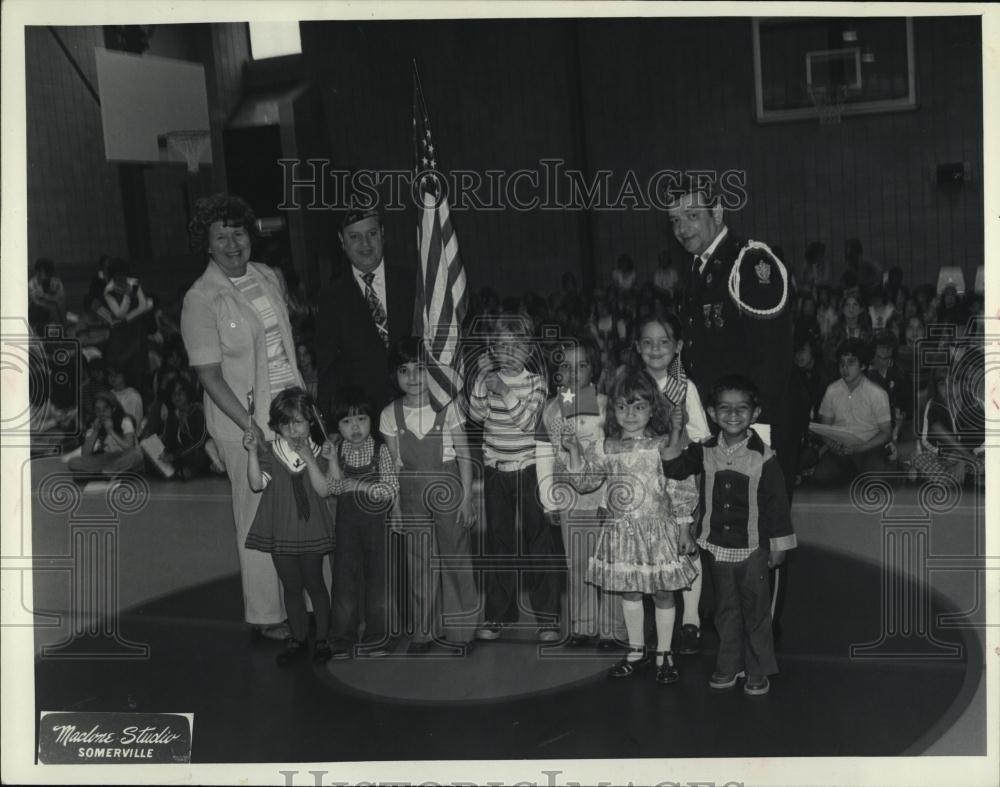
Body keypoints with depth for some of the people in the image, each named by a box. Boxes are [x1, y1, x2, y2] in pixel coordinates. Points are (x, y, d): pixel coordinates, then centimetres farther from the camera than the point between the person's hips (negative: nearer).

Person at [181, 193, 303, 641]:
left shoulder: (268, 277, 8)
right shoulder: (201, 300, -13)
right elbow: (210, 376, -14)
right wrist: (253, 428, -19)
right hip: (246, 425, -6)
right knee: (260, 519, 2)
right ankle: (266, 615, 16)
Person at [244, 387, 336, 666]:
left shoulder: (318, 452, -3)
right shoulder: (270, 452, -2)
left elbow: (324, 489, -14)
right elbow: (257, 484, -13)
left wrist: (309, 459, -23)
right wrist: (252, 452, -23)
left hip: (311, 530, -1)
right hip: (281, 531, 1)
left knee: (314, 583, 7)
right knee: (291, 586, 11)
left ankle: (322, 638, 20)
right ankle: (297, 638, 24)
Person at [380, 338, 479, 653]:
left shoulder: (447, 408, -8)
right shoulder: (390, 414, -2)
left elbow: (464, 454, -4)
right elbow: (394, 465, 3)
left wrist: (466, 497, -7)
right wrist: (395, 505, 2)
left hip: (447, 487, -2)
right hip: (411, 494, 2)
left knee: (455, 557, 5)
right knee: (419, 563, 9)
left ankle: (458, 630, 18)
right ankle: (424, 632, 20)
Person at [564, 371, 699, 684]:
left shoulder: (664, 446, -7)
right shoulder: (608, 449, 4)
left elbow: (682, 491, -6)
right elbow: (585, 480, 5)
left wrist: (684, 529, -8)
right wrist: (575, 450, -7)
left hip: (658, 530, -4)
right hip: (621, 531, 4)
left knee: (662, 592, 6)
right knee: (629, 591, 14)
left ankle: (664, 654, 21)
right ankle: (636, 650, 29)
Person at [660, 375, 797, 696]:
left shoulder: (763, 457, -11)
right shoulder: (705, 452, 0)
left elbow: (776, 502, -7)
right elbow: (674, 468, -2)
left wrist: (778, 544, -4)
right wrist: (671, 439, -15)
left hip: (753, 548, -3)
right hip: (717, 546, 3)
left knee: (756, 610, 7)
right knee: (725, 609, 15)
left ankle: (758, 671, 20)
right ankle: (728, 667, 27)